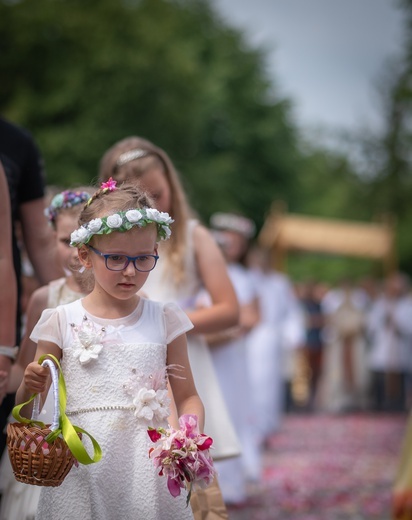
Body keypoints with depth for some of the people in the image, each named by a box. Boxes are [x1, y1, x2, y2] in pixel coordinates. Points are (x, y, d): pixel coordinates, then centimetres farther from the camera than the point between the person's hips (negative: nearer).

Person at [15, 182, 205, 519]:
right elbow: (26, 413, 7)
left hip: (147, 473, 0)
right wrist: (30, 388, -15)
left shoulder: (164, 320, 4)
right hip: (81, 475, 0)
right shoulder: (62, 322, 2)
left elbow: (187, 397, 10)